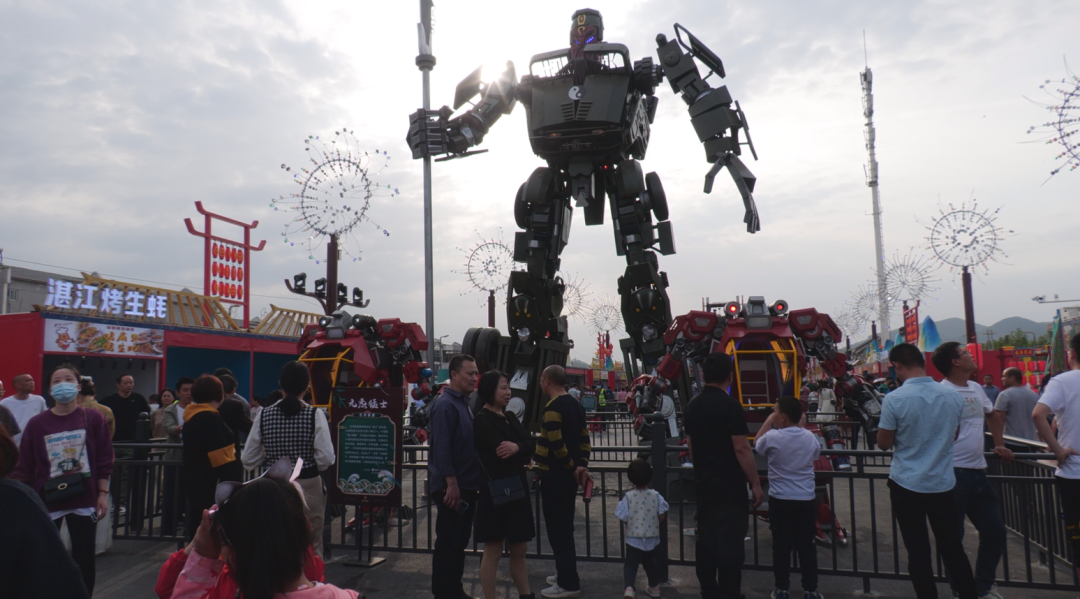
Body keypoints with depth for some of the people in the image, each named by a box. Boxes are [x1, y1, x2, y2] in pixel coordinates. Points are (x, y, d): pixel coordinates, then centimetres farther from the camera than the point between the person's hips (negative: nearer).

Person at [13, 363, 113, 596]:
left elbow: (104, 460, 0)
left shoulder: (93, 419, -3)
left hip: (84, 500, 0)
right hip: (46, 501, 1)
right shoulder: (36, 423, -2)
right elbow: (24, 467, 2)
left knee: (84, 560, 8)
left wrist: (102, 494, -3)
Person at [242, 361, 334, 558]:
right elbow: (326, 459, -16)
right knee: (311, 548, 11)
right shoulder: (315, 415, -11)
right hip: (308, 488, -2)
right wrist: (309, 464, 4)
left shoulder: (264, 416, -3)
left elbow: (249, 460, -2)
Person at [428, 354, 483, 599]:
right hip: (451, 487, -10)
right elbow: (441, 448, -22)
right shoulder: (445, 405, -16)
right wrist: (451, 483, -24)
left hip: (466, 485, 10)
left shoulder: (463, 403, 14)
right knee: (448, 544, 0)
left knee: (460, 541, 17)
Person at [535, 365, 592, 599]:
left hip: (554, 476, -9)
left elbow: (556, 444, -23)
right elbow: (584, 439, 10)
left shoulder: (552, 408, -18)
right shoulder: (575, 404, 11)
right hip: (568, 475, 9)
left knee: (557, 528, -1)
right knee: (564, 526, 18)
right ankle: (566, 575, 29)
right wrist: (581, 467, 3)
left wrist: (572, 468, -11)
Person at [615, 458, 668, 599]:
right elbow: (662, 517, -6)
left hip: (633, 539, -3)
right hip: (652, 538, 3)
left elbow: (624, 519, -10)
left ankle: (629, 587, -17)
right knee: (650, 563, 23)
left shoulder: (628, 497, -15)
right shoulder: (655, 496, -10)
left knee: (630, 564, 5)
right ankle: (654, 587, 37)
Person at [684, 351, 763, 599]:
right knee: (730, 544, 0)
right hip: (730, 486, -7)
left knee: (706, 540, 14)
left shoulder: (692, 406, 6)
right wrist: (755, 483, -11)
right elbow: (741, 448, -18)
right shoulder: (730, 405, -16)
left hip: (704, 484, 7)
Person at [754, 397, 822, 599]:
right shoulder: (810, 437, -3)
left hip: (780, 500, -3)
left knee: (781, 546, 8)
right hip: (807, 499, 3)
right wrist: (802, 425, 17)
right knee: (806, 546, 12)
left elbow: (756, 445, 6)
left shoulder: (772, 437, -15)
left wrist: (768, 422, 10)